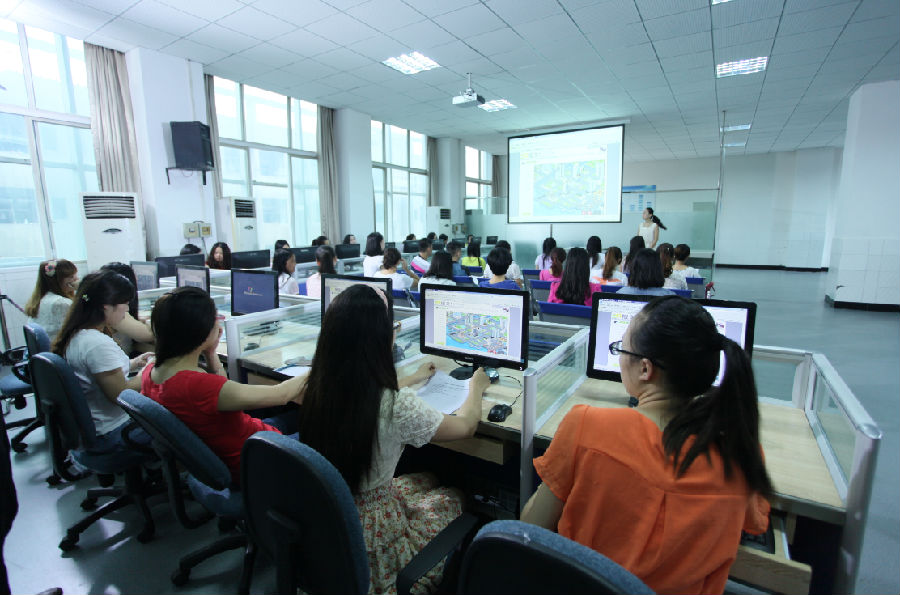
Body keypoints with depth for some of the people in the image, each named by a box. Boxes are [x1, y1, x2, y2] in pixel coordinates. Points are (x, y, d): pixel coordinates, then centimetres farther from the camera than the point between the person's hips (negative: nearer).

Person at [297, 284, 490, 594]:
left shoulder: (319, 386, -13)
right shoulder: (397, 405, -33)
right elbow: (465, 426, -14)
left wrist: (412, 379, 25)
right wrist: (476, 388, 6)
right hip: (370, 533, -6)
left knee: (427, 480, 25)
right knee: (452, 498, 19)